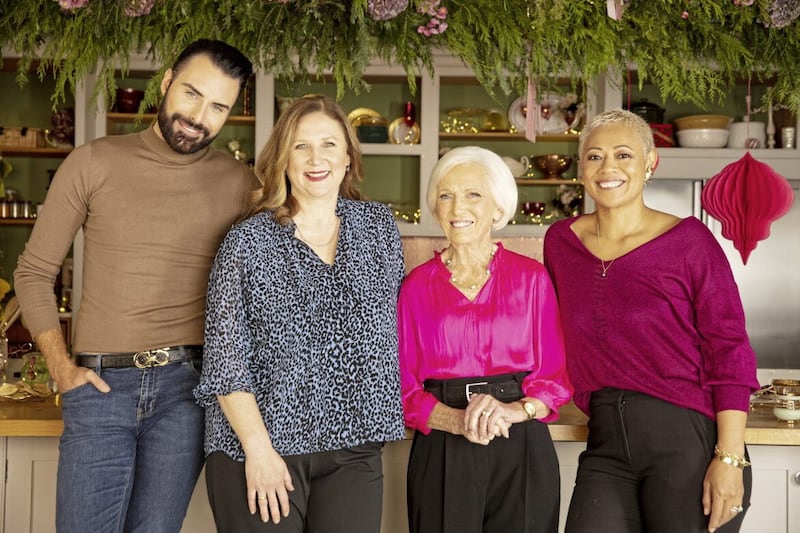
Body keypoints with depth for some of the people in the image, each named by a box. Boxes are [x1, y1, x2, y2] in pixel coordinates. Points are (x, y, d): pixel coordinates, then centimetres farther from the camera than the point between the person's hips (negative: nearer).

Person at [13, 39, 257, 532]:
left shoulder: (240, 185, 1)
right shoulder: (94, 163, 1)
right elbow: (35, 273, 7)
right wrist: (61, 366, 0)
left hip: (187, 386, 0)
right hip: (100, 385, 0)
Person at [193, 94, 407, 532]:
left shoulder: (379, 226, 7)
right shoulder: (248, 240, -2)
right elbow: (225, 354, -5)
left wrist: (381, 421, 10)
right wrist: (257, 448, -13)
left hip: (353, 451, 3)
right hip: (258, 450, -2)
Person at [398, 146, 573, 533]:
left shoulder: (531, 277, 2)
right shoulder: (416, 287, 3)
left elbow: (556, 377, 1)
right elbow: (405, 388, 1)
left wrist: (515, 410, -17)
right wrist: (458, 421, -15)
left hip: (523, 452, 0)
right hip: (441, 454, 0)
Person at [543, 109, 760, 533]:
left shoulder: (688, 240, -5)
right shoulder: (560, 241, 6)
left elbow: (729, 353, -7)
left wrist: (730, 459, -14)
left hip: (687, 439, -3)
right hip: (606, 444, 3)